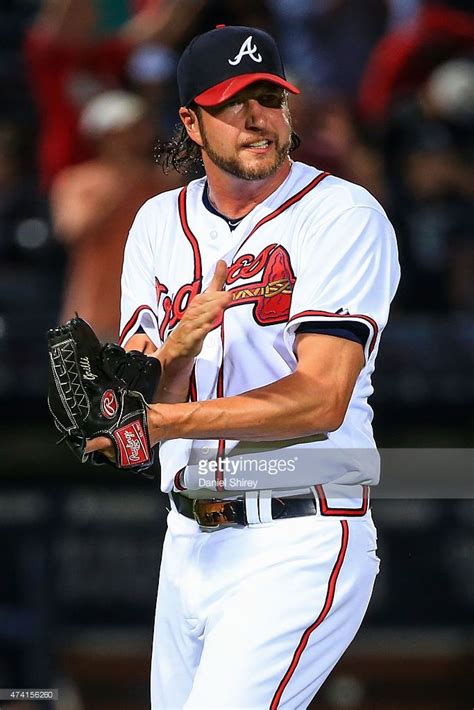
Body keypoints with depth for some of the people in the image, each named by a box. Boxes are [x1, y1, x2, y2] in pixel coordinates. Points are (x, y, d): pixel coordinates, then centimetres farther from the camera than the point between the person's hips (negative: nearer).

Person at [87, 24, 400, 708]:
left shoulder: (343, 213, -8)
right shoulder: (160, 223, 11)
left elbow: (321, 399, -18)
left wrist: (166, 420, -23)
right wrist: (177, 349, -20)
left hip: (300, 545, -6)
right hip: (189, 543, 7)